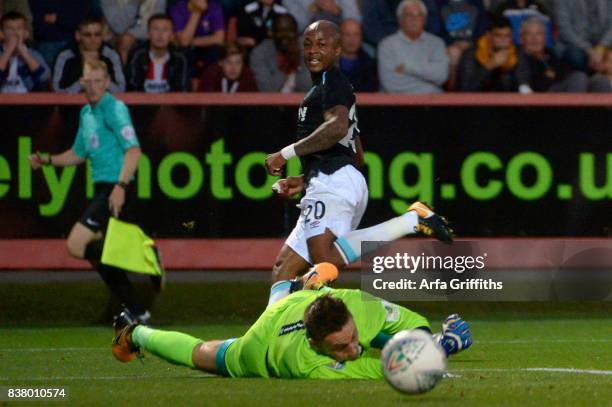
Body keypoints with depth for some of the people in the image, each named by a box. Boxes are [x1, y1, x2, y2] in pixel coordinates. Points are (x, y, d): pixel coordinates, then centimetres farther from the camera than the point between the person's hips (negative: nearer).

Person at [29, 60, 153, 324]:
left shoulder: (114, 109, -10)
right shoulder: (86, 113, 17)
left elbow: (133, 150, -19)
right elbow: (79, 154, 30)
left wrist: (121, 186, -29)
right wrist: (47, 161, 17)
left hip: (114, 189, -9)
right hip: (101, 188, 9)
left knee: (77, 245, -19)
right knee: (101, 257, 10)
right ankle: (137, 313, 16)